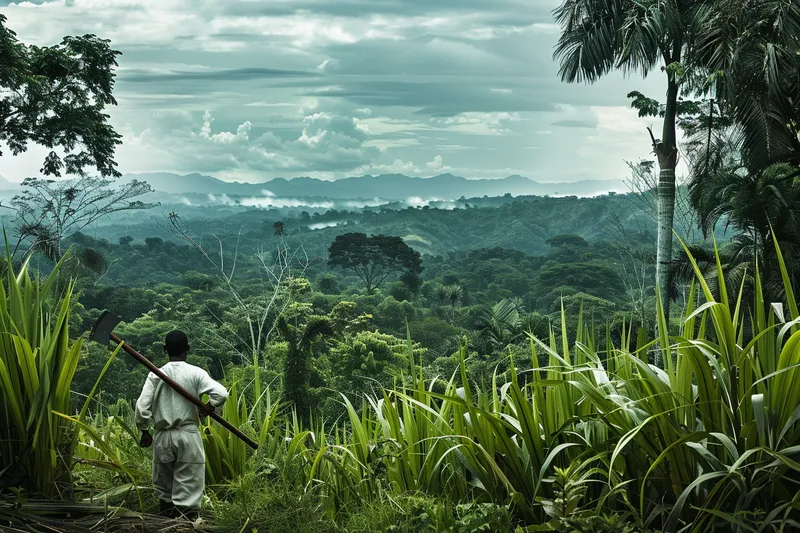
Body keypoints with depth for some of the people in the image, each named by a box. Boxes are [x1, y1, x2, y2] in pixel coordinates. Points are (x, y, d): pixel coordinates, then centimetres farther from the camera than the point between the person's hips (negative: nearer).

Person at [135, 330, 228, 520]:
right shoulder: (195, 373, -6)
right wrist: (209, 407, 3)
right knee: (188, 489, -1)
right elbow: (221, 393, -17)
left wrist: (144, 431, 10)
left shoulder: (155, 375, 0)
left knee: (164, 490, 16)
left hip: (162, 437, 3)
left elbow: (142, 406, -5)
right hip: (188, 435, -3)